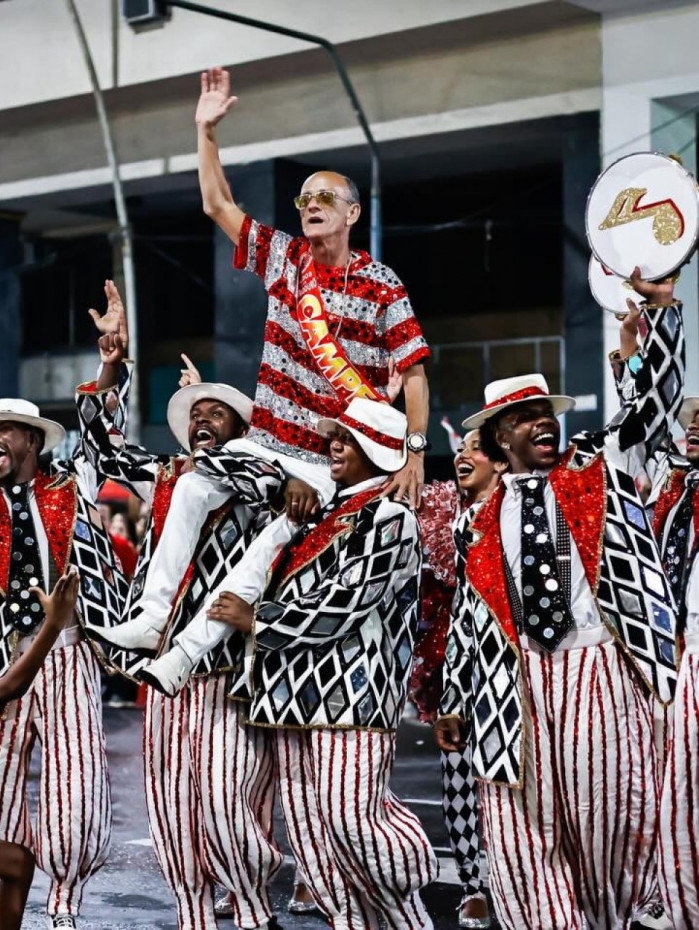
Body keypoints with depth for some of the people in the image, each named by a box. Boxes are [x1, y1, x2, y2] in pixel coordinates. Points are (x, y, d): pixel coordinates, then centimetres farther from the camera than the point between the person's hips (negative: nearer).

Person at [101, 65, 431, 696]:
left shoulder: (382, 289, -5)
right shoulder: (283, 256, 7)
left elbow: (414, 371, -6)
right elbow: (218, 204, 11)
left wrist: (416, 452, -14)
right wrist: (207, 131, 3)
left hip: (328, 457, -5)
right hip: (264, 440, 5)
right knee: (192, 488, -16)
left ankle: (189, 649, -27)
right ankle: (154, 615, -17)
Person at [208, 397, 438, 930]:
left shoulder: (389, 518, -7)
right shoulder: (325, 511, 19)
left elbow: (341, 605, -15)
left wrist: (256, 621, -9)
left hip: (351, 687, -9)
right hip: (298, 687, 9)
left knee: (352, 815, -12)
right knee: (307, 817, 5)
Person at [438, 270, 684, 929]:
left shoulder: (600, 467, 10)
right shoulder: (487, 518, 13)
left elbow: (657, 398, 1)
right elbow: (470, 611, 16)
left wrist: (659, 306, -11)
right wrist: (454, 699, 15)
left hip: (598, 670, -1)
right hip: (517, 676, 2)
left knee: (607, 815, 1)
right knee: (524, 822, -3)